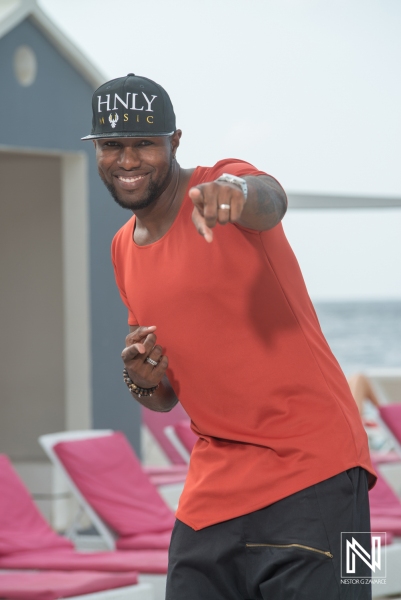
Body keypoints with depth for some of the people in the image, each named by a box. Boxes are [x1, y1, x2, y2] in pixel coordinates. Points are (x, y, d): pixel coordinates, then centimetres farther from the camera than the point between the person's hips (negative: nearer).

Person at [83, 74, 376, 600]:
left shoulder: (221, 184, -7)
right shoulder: (124, 251, 14)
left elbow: (270, 200, -34)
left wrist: (240, 194, -58)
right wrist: (144, 384, -2)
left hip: (310, 469, -7)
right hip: (213, 486, 7)